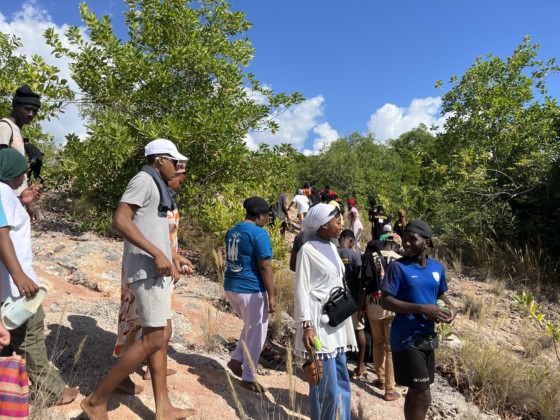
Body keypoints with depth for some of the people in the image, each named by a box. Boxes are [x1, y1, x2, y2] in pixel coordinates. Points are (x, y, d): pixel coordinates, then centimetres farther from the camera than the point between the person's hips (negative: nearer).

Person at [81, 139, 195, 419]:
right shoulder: (143, 180, -9)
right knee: (154, 338, -7)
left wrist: (169, 261, 22)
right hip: (147, 268, -10)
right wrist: (157, 254, -25)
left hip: (156, 268, 10)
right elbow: (120, 221, -21)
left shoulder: (156, 186, 19)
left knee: (161, 335, 10)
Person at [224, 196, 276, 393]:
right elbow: (264, 267, -18)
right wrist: (271, 295, -13)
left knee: (250, 327, 26)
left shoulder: (231, 231, 9)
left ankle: (236, 359, 22)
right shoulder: (259, 233, -16)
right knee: (256, 334, 7)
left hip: (231, 287, 8)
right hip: (251, 290, -8)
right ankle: (249, 378, 17)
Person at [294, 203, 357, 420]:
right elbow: (301, 290, -14)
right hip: (319, 322, -8)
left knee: (342, 382, 17)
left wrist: (344, 317, 18)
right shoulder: (308, 249, -12)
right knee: (326, 386, 0)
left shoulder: (331, 247, 11)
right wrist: (306, 324, -20)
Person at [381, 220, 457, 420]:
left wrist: (450, 306, -3)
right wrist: (422, 309, -25)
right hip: (407, 338, -6)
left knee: (416, 391, 19)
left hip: (427, 336, 6)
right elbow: (386, 301, -18)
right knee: (423, 396, -3)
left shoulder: (437, 267, 5)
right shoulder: (397, 267, -13)